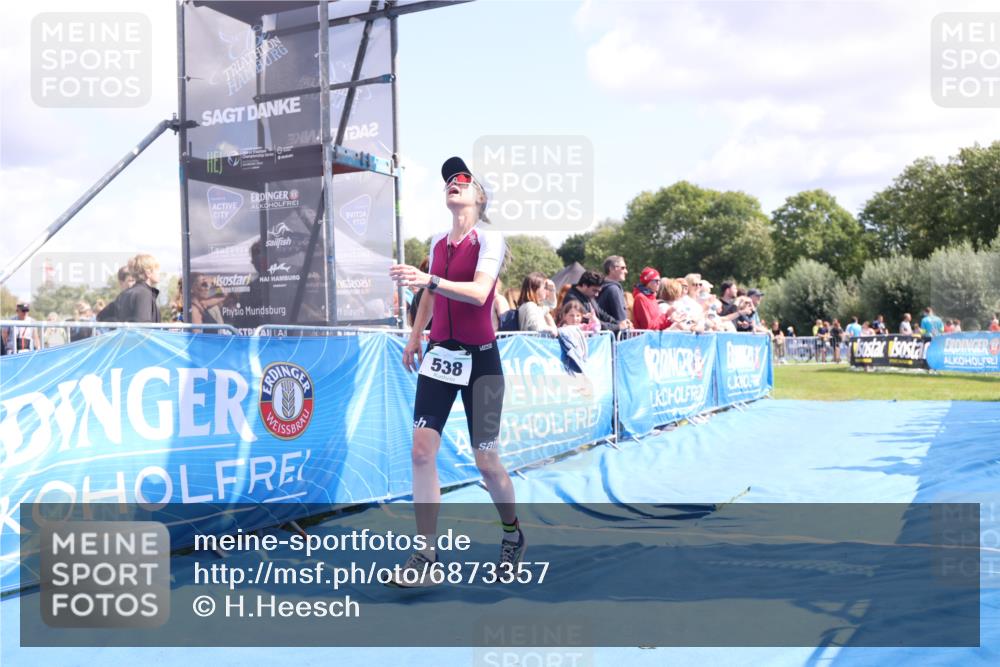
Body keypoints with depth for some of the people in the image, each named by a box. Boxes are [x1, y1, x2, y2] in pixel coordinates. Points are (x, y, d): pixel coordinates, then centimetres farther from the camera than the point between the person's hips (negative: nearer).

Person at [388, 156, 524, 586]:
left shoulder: (489, 239, -8)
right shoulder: (438, 243, 11)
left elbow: (479, 293, -25)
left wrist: (429, 279, -37)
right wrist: (415, 335, 25)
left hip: (480, 360, -5)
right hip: (439, 355, 5)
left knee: (487, 462, 1)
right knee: (422, 450, -6)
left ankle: (513, 535, 28)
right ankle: (425, 554, 1)